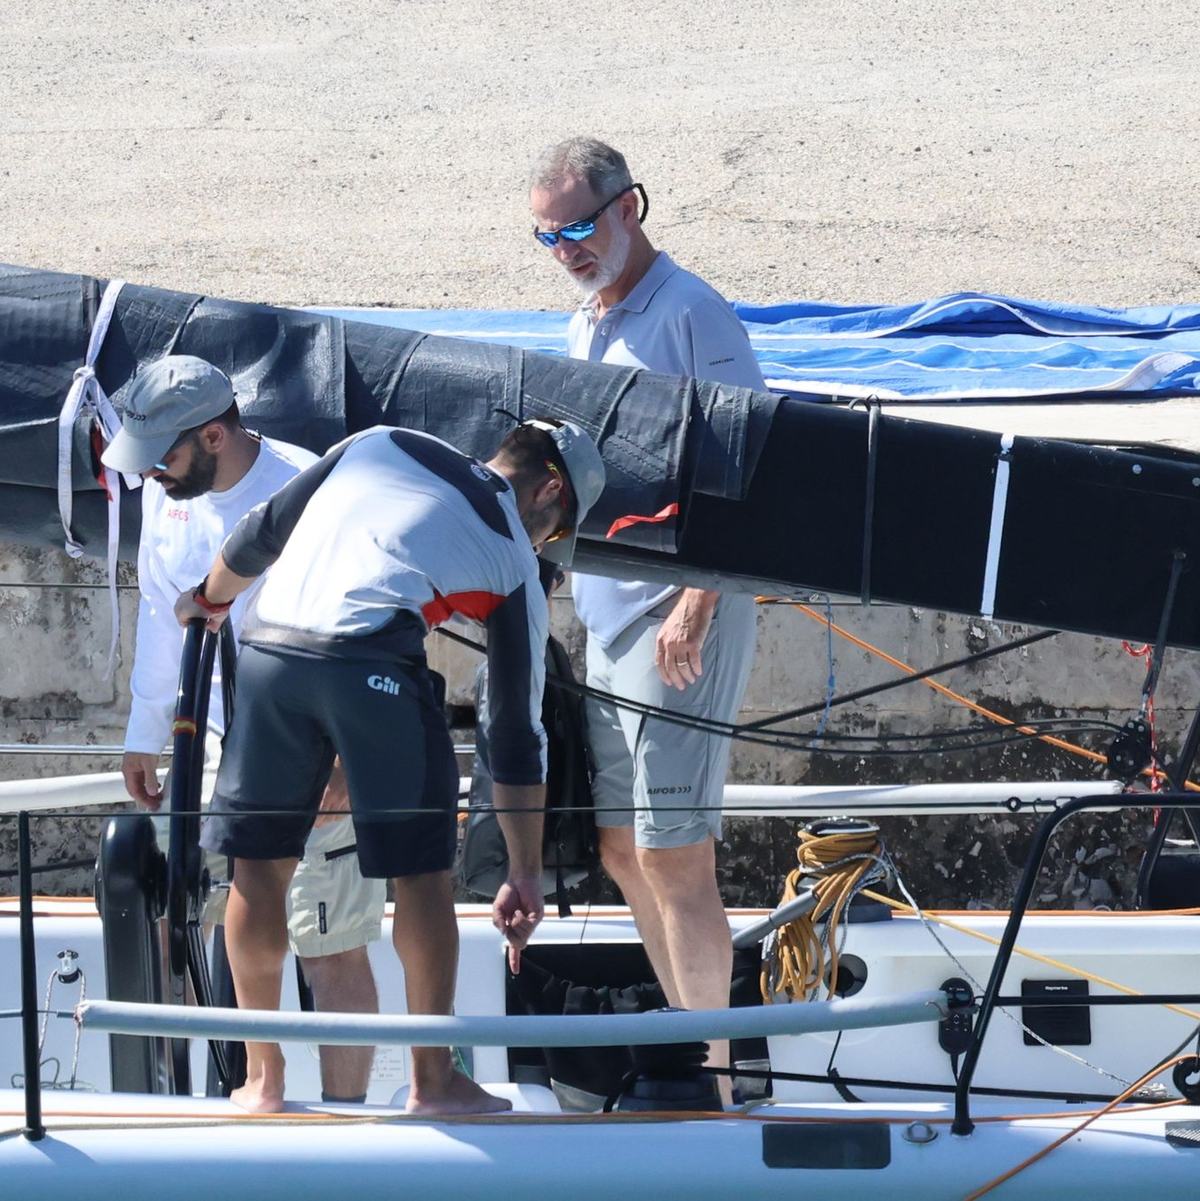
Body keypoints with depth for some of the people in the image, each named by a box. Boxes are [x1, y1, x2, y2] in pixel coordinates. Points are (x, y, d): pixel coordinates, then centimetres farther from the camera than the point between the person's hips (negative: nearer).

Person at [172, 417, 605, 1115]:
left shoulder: (384, 444, 25)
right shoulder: (515, 563, 18)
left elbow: (262, 534, 26)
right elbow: (518, 729, 20)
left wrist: (211, 600, 47)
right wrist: (526, 876, 26)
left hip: (270, 653, 3)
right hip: (373, 665, -3)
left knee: (259, 862, 14)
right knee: (422, 871, 11)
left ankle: (262, 1080, 21)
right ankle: (433, 1082, 16)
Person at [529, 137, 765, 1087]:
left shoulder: (691, 316, -11)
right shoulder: (582, 330, 16)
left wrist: (695, 607, -22)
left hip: (681, 621, -9)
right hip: (605, 615, 9)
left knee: (672, 852, -9)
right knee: (621, 849, 12)